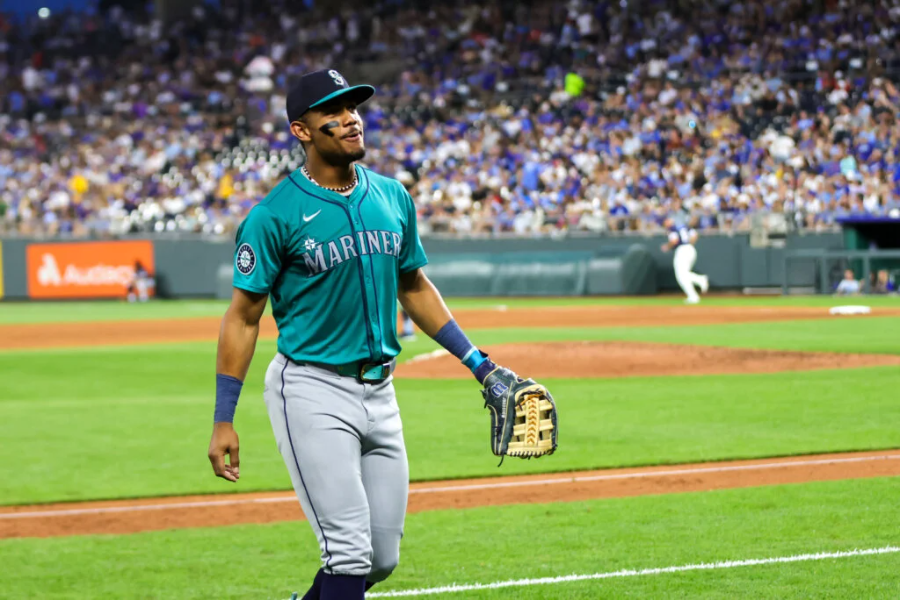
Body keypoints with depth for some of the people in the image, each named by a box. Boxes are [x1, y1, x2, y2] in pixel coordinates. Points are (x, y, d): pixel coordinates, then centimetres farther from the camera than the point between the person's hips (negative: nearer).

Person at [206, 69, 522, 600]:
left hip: (380, 391, 6)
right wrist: (224, 420, -11)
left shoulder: (392, 197, 8)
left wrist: (480, 365, 14)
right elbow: (243, 317, -7)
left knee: (383, 557, 9)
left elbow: (415, 287, 19)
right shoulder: (276, 215, -10)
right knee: (351, 551, -11)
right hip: (312, 392, -6)